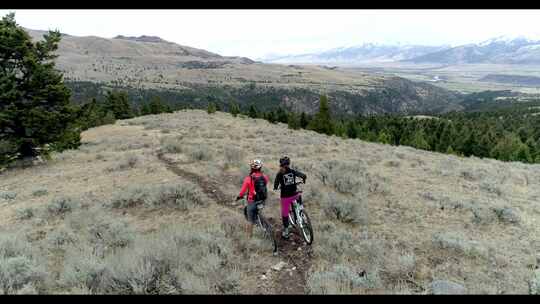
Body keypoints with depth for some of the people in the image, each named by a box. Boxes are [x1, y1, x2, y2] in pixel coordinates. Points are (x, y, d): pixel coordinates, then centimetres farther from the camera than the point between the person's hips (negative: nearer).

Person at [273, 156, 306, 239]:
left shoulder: (279, 174, -8)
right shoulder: (293, 171, -2)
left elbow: (276, 185, -13)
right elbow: (304, 176, -7)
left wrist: (275, 188, 10)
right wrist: (303, 180, 15)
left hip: (285, 196, -2)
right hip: (294, 195, 2)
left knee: (285, 213, 12)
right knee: (299, 196, 37)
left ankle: (286, 232, 19)